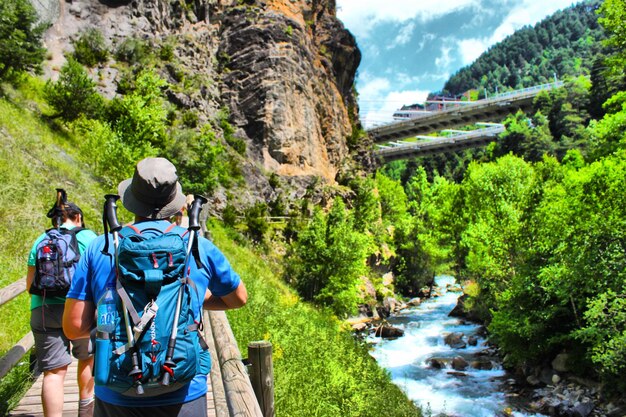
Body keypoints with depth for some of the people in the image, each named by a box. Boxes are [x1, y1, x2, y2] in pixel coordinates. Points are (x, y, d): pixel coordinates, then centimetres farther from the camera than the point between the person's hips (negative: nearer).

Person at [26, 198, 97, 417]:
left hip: (42, 309, 2)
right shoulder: (87, 236, 4)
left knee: (54, 371, 2)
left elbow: (30, 284, 15)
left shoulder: (40, 241, 13)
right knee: (87, 357, 21)